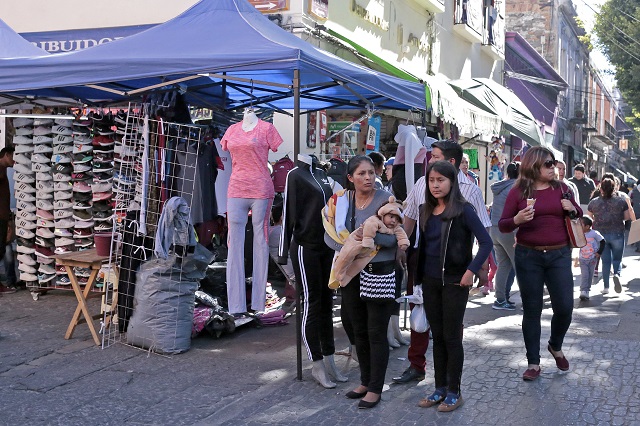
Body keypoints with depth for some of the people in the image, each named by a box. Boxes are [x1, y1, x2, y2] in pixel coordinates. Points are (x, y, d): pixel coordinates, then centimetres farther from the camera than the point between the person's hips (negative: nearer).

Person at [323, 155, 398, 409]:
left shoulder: (385, 200, -9)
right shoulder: (340, 201, 3)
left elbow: (392, 238, -16)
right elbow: (330, 236, 0)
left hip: (379, 273, -5)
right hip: (351, 273, 5)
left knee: (376, 333, 1)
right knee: (359, 331, 15)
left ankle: (375, 389, 13)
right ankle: (365, 381, 30)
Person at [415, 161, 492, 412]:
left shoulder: (463, 210, -11)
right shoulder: (426, 211, 7)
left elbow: (486, 242, -14)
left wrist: (471, 271, -20)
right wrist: (418, 275, 9)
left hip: (454, 282, -5)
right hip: (430, 282, 6)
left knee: (452, 337, 2)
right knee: (437, 336, 12)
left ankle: (454, 392, 13)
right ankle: (440, 388, 22)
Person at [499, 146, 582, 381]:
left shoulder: (561, 188, 5)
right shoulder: (518, 192, -2)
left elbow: (579, 214, 19)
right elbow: (503, 226, -2)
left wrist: (573, 209, -4)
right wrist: (517, 219, -22)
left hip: (559, 255, 2)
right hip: (528, 256, -2)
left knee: (564, 306, -1)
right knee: (532, 310, 6)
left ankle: (556, 346, 30)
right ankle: (533, 363, 17)